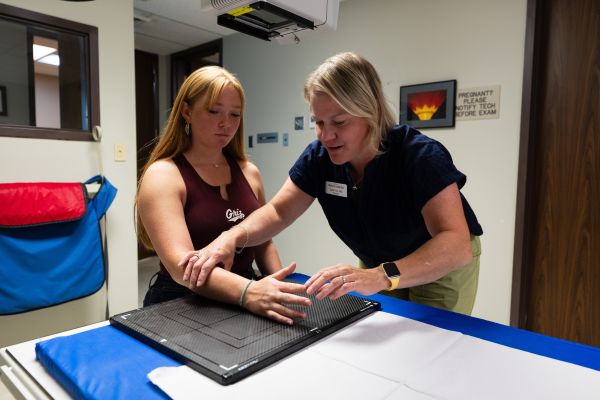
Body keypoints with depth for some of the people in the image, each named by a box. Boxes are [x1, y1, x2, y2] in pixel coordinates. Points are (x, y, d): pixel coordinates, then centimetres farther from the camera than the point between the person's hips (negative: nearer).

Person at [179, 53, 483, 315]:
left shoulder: (420, 155, -31)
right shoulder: (319, 156, -17)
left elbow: (456, 243, -41)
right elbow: (277, 212, -13)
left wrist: (382, 276, -57)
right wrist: (231, 238, -32)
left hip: (445, 266, -3)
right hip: (377, 263, 4)